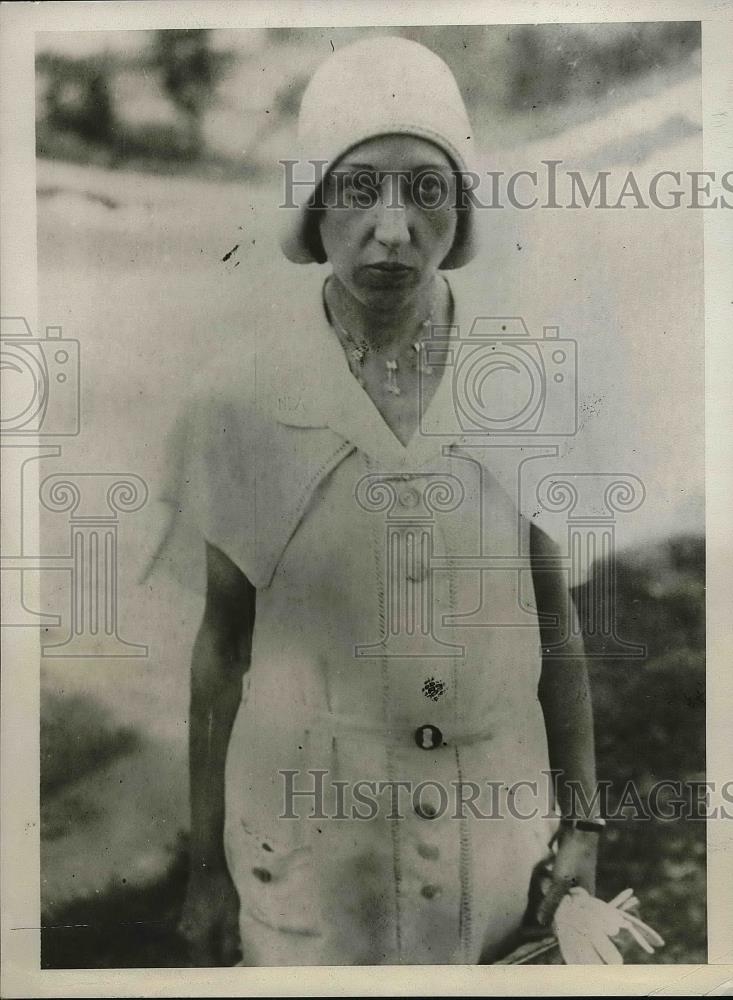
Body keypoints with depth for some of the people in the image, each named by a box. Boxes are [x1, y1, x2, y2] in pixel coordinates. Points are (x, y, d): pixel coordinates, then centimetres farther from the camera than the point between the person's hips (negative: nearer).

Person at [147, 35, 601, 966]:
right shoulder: (242, 396, -12)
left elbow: (554, 614, -1)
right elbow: (222, 645, -4)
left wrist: (583, 816, 4)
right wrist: (204, 870, 2)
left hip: (495, 824, 2)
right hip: (306, 843, -1)